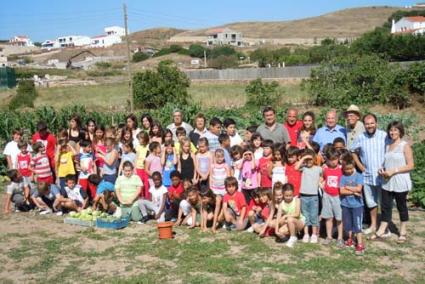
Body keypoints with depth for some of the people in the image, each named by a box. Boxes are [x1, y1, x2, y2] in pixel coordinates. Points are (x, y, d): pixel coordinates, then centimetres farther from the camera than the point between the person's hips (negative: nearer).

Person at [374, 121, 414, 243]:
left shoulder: (405, 146, -7)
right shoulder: (387, 146, 10)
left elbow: (410, 165, -12)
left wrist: (394, 171, -19)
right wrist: (382, 170, 0)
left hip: (400, 183, -5)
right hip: (387, 183, 5)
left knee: (401, 207, 9)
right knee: (386, 207, 7)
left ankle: (403, 232, 21)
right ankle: (381, 231, 12)